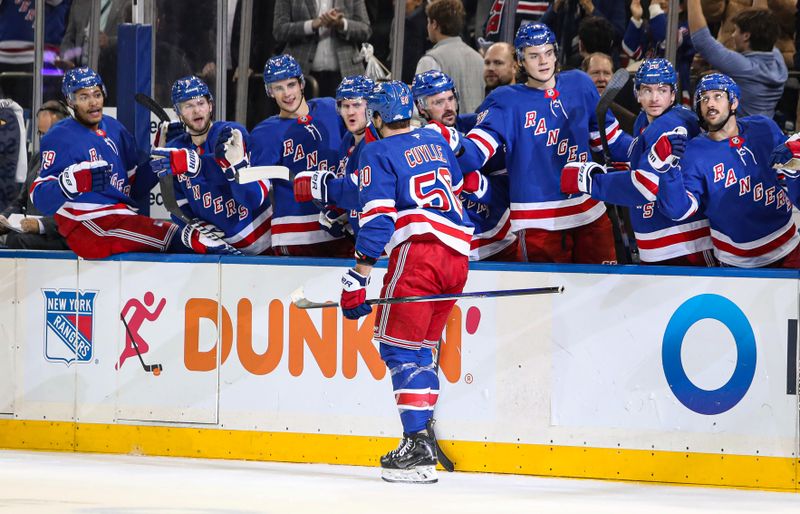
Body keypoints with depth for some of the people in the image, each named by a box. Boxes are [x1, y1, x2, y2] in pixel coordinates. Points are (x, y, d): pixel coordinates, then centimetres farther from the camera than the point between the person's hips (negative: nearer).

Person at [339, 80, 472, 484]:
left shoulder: (378, 154, 2)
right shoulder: (436, 142, 22)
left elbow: (376, 217, -7)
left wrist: (358, 274, -8)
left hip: (417, 250, -7)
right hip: (457, 255, 7)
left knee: (399, 348, -6)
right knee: (420, 348, 15)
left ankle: (417, 446, -16)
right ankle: (422, 433, 12)